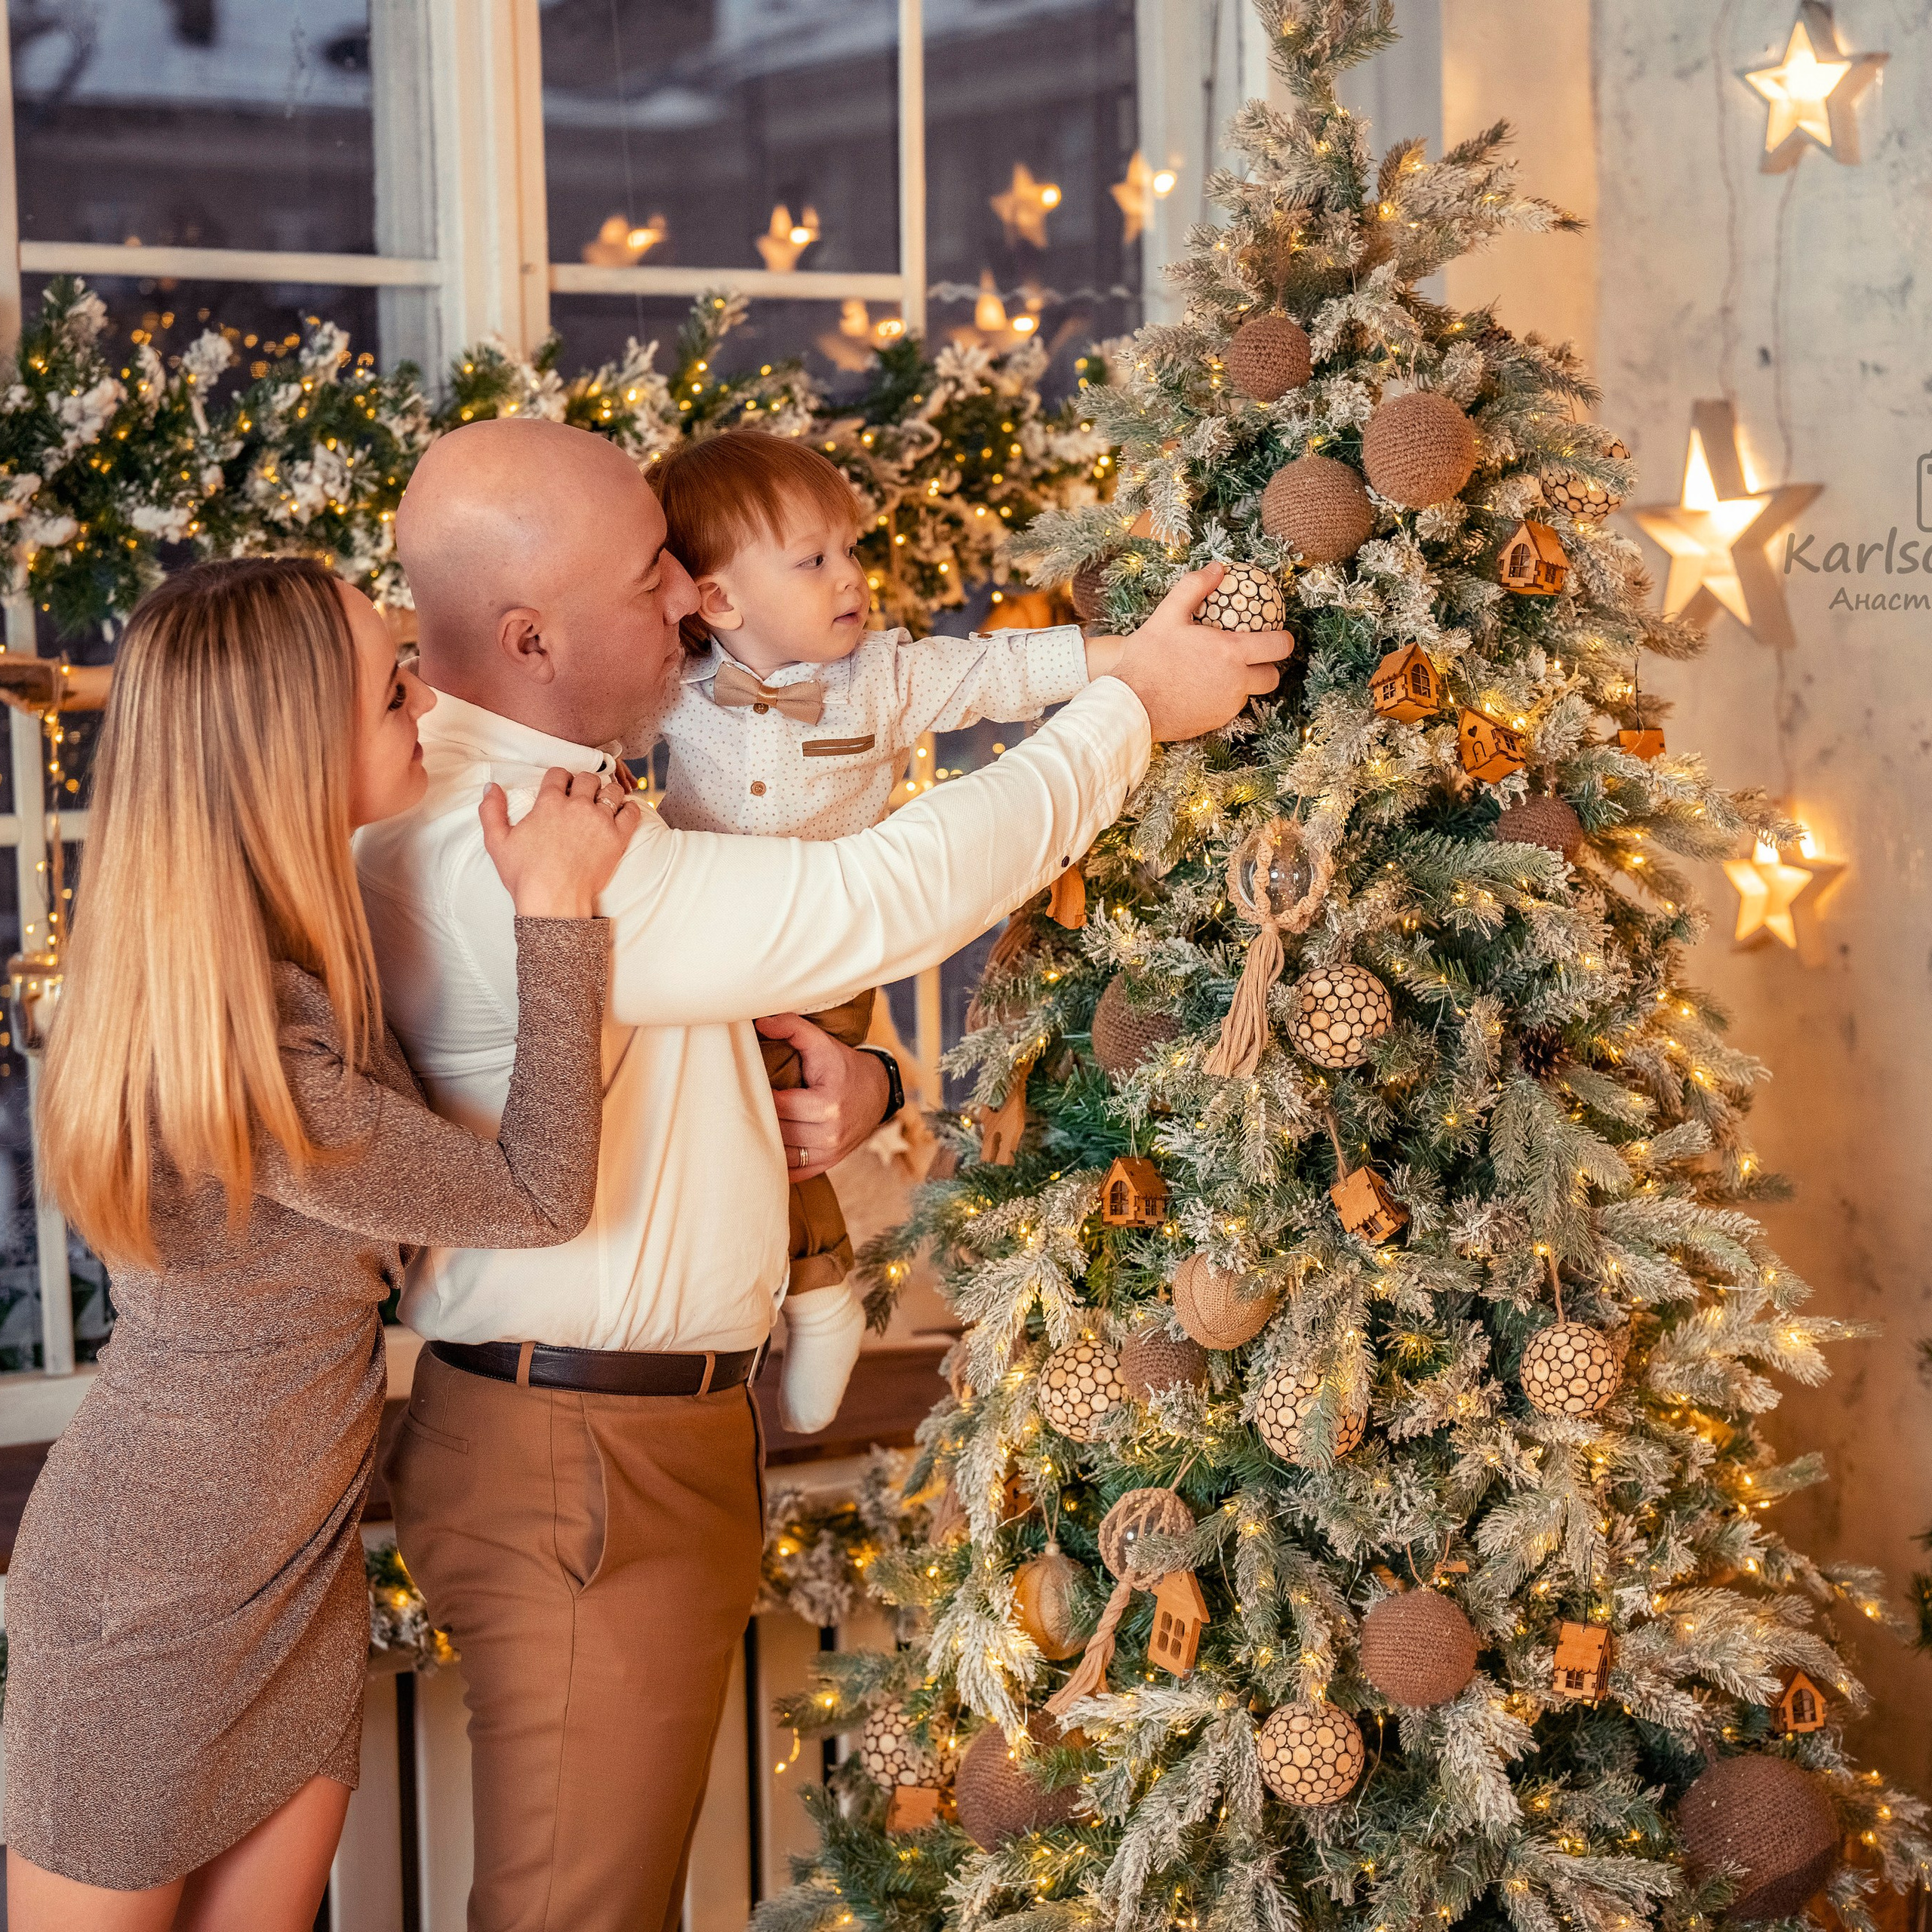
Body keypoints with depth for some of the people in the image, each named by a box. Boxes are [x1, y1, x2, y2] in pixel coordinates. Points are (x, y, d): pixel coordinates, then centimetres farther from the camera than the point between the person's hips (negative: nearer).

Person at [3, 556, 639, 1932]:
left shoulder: (295, 954, -3)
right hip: (152, 1600, -8)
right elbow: (541, 1196, -23)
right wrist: (557, 914, -21)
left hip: (299, 1573, 8)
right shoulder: (249, 1062, -32)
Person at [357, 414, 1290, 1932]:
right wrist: (1134, 708, -14)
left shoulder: (493, 791, 11)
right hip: (585, 1472, -10)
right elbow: (885, 896, -25)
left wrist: (843, 1076, -4)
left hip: (650, 1426, 10)